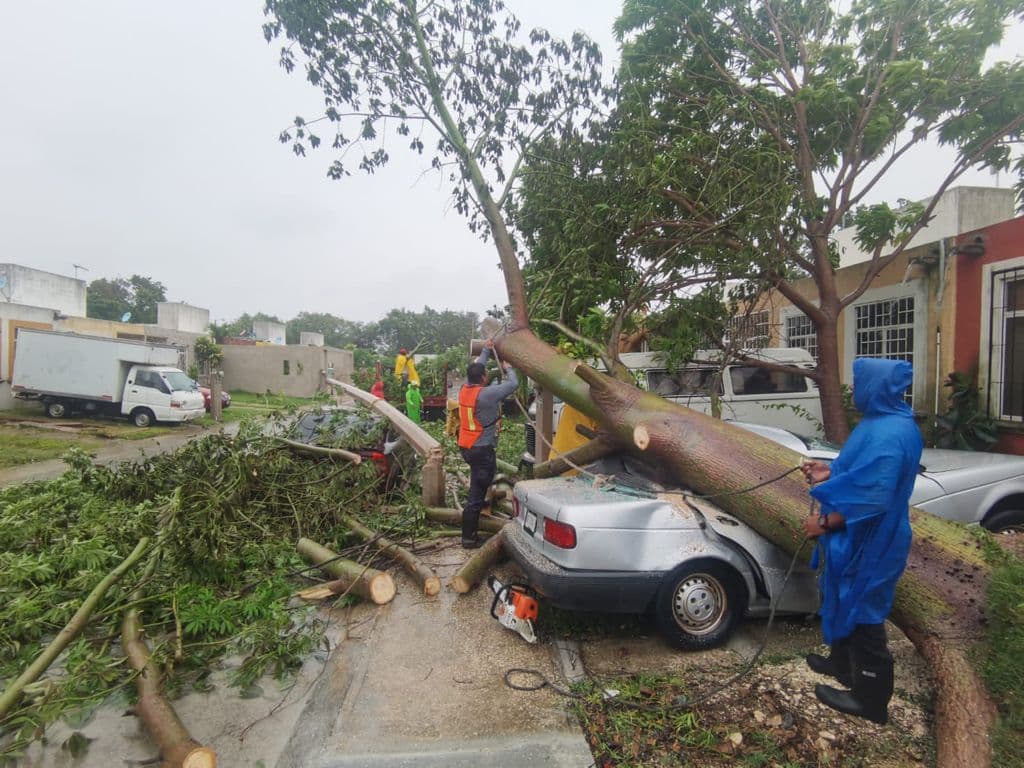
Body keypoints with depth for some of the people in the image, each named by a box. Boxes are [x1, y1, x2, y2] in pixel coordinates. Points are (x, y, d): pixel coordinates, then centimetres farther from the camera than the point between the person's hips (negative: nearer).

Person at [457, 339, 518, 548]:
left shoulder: (464, 389, 2)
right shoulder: (486, 394, -20)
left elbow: (476, 368, 19)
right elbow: (513, 383, -12)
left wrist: (486, 350, 28)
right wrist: (508, 369, 8)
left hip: (466, 446, 9)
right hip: (482, 449, -9)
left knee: (478, 486, 30)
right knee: (476, 494, -3)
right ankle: (469, 538, 3)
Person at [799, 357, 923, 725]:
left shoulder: (889, 434, -29)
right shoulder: (884, 422, 5)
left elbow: (874, 496, -31)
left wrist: (825, 522, -23)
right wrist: (830, 471, 9)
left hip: (869, 543, -10)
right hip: (857, 538, 10)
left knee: (862, 613, 6)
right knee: (846, 604, 25)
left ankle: (870, 699, 24)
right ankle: (843, 664, 45)